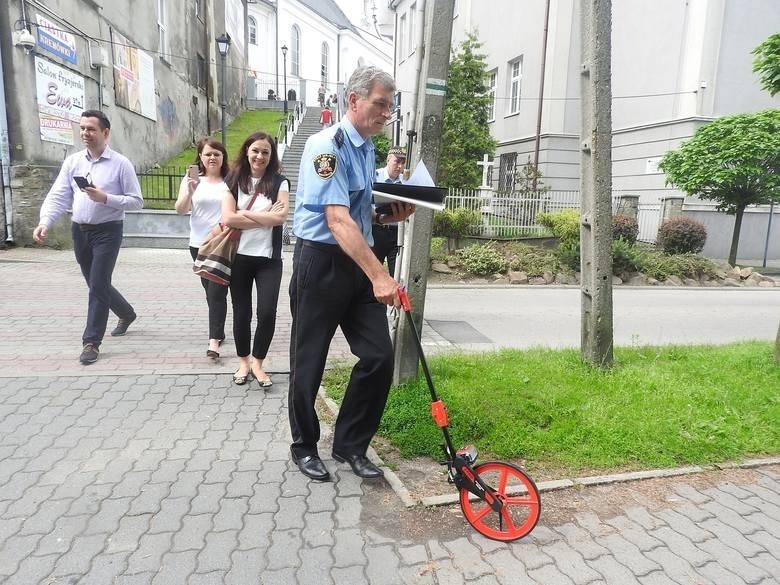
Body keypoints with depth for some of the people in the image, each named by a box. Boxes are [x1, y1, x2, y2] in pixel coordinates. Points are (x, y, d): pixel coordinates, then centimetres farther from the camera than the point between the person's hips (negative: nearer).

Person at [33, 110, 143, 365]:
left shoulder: (121, 164, -8)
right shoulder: (72, 162, 5)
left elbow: (136, 201, -9)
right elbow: (58, 196, 0)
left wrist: (105, 198, -22)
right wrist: (45, 222, -16)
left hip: (107, 231, -5)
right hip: (79, 231, 6)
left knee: (98, 285, -7)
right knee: (96, 284, 16)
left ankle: (91, 342, 3)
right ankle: (126, 313, 42)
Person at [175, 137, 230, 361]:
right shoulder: (192, 180, 4)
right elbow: (180, 210, -3)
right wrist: (190, 191, -21)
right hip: (199, 245, 3)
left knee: (217, 291, -8)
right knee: (210, 291, 14)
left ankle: (214, 340, -8)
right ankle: (218, 332, 29)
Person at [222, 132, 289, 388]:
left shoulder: (279, 182, 1)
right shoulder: (234, 180, 3)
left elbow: (280, 217, -13)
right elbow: (227, 219, -10)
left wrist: (244, 213, -8)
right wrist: (265, 218, -10)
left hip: (269, 259, -1)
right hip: (239, 257, 1)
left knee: (267, 312, -7)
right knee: (242, 312, 10)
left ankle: (258, 363, 13)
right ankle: (243, 362, 28)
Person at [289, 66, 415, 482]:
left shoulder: (367, 147, 13)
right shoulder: (328, 145, -14)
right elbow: (337, 219, -26)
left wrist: (392, 214, 3)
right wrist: (379, 275, -33)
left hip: (358, 261, 8)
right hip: (321, 261, -8)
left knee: (379, 355, 3)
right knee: (309, 360, 6)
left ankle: (350, 445, 20)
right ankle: (304, 446, 27)